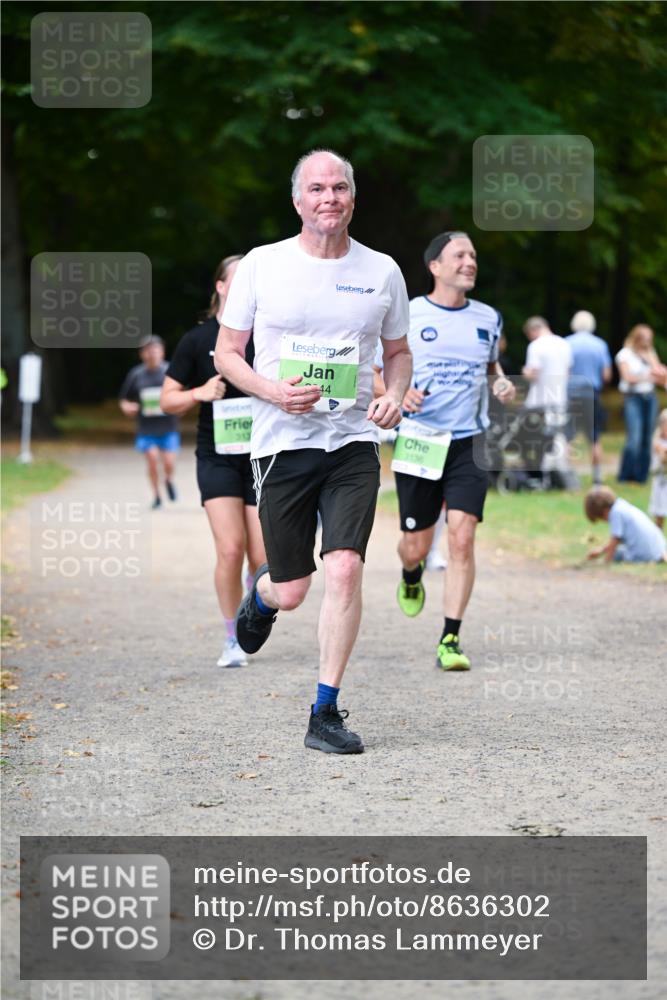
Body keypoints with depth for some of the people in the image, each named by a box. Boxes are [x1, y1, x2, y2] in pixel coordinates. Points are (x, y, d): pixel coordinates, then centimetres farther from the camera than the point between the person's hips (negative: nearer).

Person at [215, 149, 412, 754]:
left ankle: (326, 712, -5)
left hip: (353, 443, 1)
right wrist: (272, 392, -14)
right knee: (291, 592, 4)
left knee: (345, 570, -16)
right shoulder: (262, 265, 0)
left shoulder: (382, 272, 5)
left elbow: (398, 352, 18)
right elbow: (227, 352, 4)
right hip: (283, 443, -1)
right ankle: (261, 595, 44)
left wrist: (394, 396, -3)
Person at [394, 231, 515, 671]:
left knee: (462, 538, -13)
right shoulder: (406, 315, -3)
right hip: (418, 441, -1)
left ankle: (451, 640, -8)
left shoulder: (488, 318, 8)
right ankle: (411, 577, 45)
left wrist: (502, 383, 4)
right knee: (417, 546, 6)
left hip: (469, 442, 2)